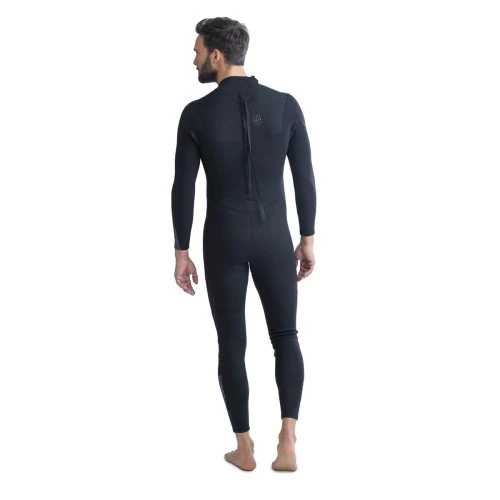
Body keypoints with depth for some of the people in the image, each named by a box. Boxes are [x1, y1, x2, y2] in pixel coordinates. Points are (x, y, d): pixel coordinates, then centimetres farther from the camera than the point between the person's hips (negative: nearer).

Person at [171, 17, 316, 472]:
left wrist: (181, 253, 3)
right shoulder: (286, 105, -3)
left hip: (224, 242, -1)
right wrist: (308, 240, 9)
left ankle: (245, 448, 17)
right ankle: (287, 442, 2)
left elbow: (183, 189, -6)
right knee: (285, 337, 13)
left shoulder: (197, 114, -8)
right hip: (274, 239, 2)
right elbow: (305, 179, 0)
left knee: (232, 345, 10)